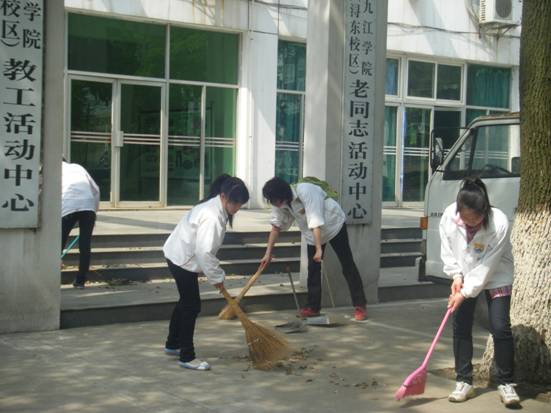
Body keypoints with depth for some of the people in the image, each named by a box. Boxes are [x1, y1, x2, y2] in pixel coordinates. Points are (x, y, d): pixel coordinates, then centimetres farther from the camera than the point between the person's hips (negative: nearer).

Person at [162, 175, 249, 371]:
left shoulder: (216, 209, 2)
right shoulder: (211, 217, -29)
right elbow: (204, 251, -32)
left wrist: (215, 273, 12)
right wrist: (216, 276, -21)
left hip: (181, 256, 11)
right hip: (182, 259, -11)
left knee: (186, 301, 22)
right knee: (191, 305, -5)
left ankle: (172, 344, 38)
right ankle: (187, 357, 2)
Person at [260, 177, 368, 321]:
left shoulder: (306, 192, -36)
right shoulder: (279, 203, -15)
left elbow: (316, 223, -38)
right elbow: (276, 226, -5)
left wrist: (319, 249, -40)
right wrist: (268, 253, -6)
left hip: (333, 224, -6)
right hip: (312, 233, 6)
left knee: (348, 266, -4)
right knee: (313, 269, 3)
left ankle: (360, 306, -2)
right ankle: (313, 307, 12)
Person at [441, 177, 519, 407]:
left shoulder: (499, 223, -32)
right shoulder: (449, 217, -22)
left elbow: (487, 265, -27)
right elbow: (447, 250, -4)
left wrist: (466, 293, -25)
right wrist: (456, 275, -14)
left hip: (496, 278, -3)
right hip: (465, 277, 4)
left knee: (500, 327, -9)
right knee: (461, 327, 3)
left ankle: (506, 383, 4)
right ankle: (464, 382, 13)